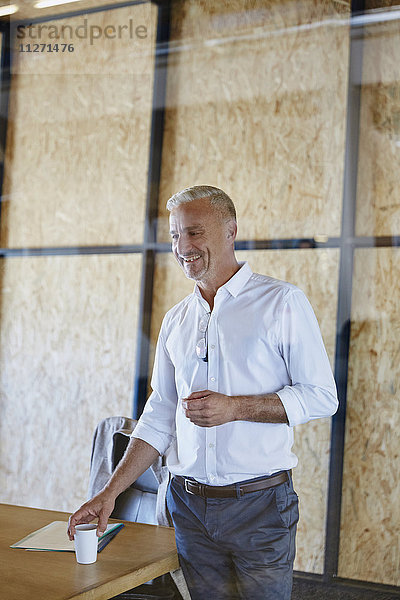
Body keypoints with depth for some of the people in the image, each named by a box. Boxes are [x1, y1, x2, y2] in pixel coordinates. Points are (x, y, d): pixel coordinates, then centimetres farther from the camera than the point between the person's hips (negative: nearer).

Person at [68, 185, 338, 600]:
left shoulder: (282, 302, -4)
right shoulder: (175, 320, 11)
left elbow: (321, 396, -6)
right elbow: (160, 416, 13)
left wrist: (235, 407, -18)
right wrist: (110, 492, 5)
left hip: (259, 504, -4)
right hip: (189, 505, 4)